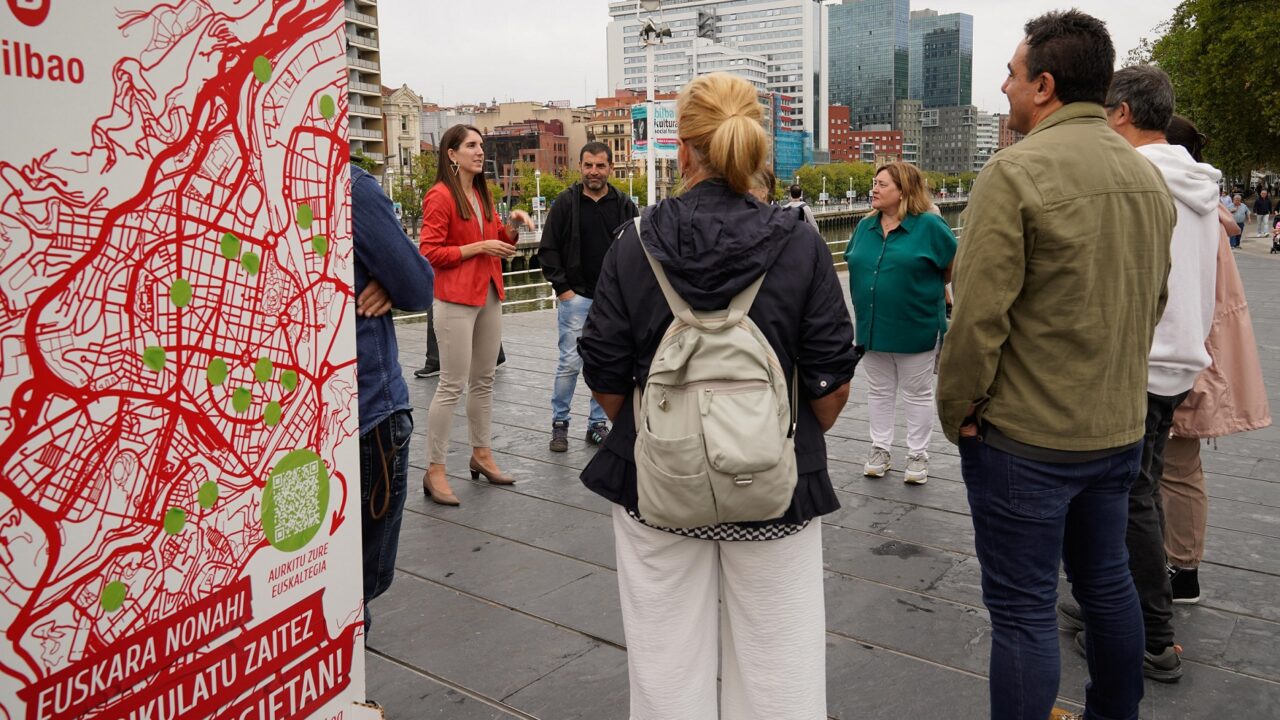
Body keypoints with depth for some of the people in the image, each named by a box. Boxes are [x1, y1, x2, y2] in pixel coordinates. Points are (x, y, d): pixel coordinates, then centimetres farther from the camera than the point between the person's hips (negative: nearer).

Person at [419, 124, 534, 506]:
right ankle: (434, 471, 1)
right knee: (452, 386, -7)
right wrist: (480, 247, -17)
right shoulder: (440, 196, -10)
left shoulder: (482, 194, 16)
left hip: (489, 295, 8)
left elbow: (498, 241, 23)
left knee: (484, 380, 14)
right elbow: (430, 253, -15)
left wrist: (511, 224, 3)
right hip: (456, 299, -8)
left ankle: (481, 454, 27)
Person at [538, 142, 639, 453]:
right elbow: (548, 250, 1)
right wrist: (562, 288, -6)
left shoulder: (624, 206, 4)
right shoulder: (566, 202, -1)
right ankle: (559, 423, 12)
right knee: (570, 363, -3)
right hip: (575, 297, -2)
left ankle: (598, 424, 19)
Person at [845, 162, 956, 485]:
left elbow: (954, 267, -4)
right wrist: (877, 292, 11)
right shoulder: (865, 226, 5)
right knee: (879, 392, 15)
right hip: (872, 327, 5)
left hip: (916, 328, -5)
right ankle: (880, 449, 27)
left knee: (917, 394, 9)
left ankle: (918, 455, 20)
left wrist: (924, 289, 7)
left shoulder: (929, 225, -12)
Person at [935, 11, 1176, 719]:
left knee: (1023, 609, 3)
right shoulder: (1148, 176, 7)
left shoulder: (1017, 170, -17)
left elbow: (978, 315, -20)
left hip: (1025, 438, -8)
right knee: (1107, 582, 22)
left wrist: (957, 410, -8)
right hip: (1120, 429, 8)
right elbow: (1154, 304, 14)